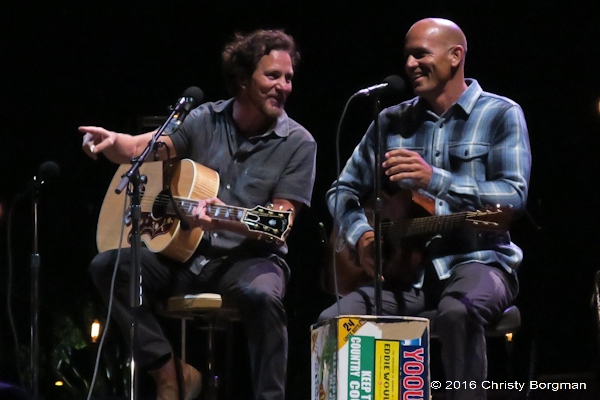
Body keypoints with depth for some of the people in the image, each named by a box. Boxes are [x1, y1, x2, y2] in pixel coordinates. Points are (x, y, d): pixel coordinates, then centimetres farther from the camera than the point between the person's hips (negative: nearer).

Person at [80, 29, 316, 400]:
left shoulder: (298, 143, -4)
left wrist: (223, 219, -27)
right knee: (108, 265, -18)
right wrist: (110, 141, -21)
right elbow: (141, 149, 4)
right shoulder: (206, 120, 6)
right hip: (184, 252, 4)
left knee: (262, 296, -39)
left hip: (250, 258, -4)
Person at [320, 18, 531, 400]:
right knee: (332, 322, -20)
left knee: (456, 312, -39)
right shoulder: (392, 121, 13)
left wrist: (435, 179, -23)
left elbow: (514, 196, -12)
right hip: (406, 266, 4)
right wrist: (361, 236, -6)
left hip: (477, 258, -4)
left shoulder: (500, 114, 0)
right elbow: (343, 190, 16)